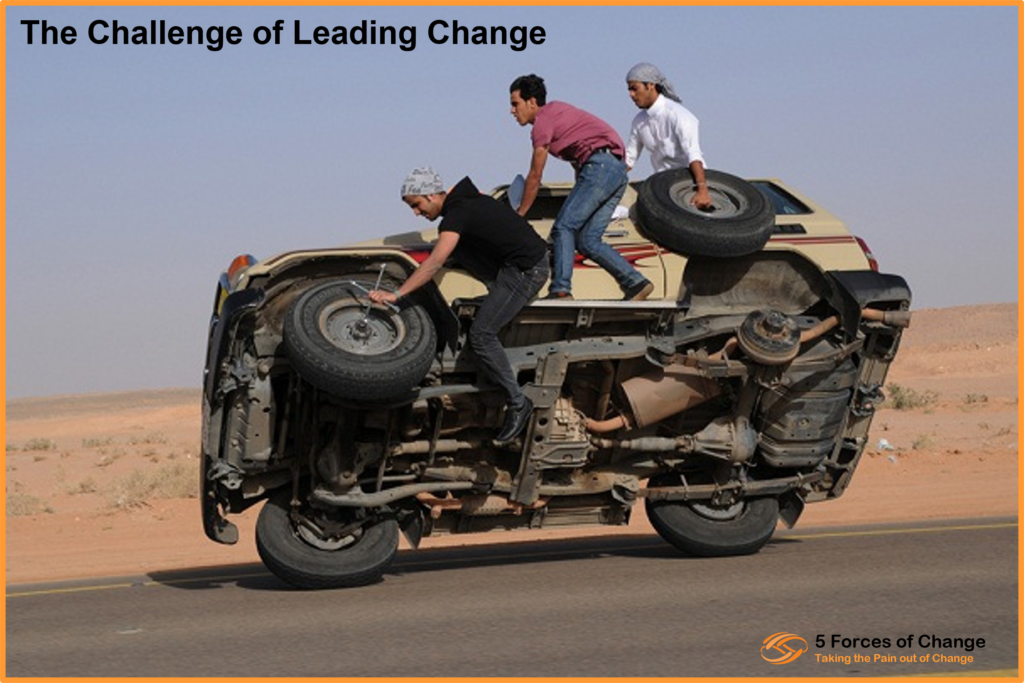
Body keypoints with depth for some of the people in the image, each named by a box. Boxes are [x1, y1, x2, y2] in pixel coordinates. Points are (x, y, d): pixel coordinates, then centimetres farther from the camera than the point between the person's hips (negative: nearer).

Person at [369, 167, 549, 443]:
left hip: (527, 270, -10)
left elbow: (434, 263, -30)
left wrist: (396, 294, -32)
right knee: (458, 243, 15)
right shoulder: (461, 195, 8)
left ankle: (517, 404, -7)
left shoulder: (456, 214, -19)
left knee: (481, 334, -13)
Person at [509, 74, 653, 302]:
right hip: (618, 168, 9)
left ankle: (560, 290, -21)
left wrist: (518, 215, 9)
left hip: (600, 165, -9)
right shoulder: (556, 109, 26)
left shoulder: (542, 122, -3)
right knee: (587, 240, 7)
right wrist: (577, 201, 27)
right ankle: (635, 283, 2)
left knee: (563, 228, -11)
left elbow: (535, 177, 0)